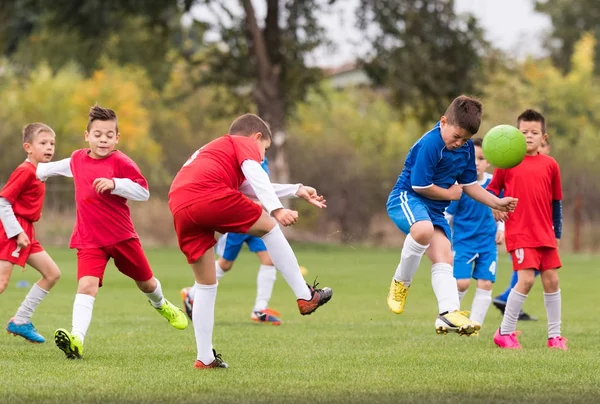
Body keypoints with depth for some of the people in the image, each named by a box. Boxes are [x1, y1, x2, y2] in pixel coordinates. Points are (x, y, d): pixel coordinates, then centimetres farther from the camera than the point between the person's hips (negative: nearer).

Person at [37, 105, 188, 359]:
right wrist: (38, 171, 45)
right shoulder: (78, 159, 4)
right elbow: (62, 167, 29)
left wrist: (115, 184, -28)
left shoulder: (120, 162, -11)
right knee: (87, 286, -21)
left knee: (145, 281, 20)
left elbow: (143, 192, -14)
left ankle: (161, 304, 56)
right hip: (88, 240, 1)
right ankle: (76, 339, -36)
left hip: (122, 236, -1)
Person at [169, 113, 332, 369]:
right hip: (211, 196, -7)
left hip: (180, 209, 7)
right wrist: (277, 209, -15)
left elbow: (250, 188, 48)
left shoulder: (214, 150, 42)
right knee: (269, 226, 13)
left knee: (205, 285, 16)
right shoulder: (245, 143, 18)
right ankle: (305, 296, 10)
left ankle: (205, 358, 13)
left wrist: (297, 191, 51)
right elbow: (254, 174, -4)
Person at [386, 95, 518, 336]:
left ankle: (449, 313, -17)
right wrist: (450, 194, -6)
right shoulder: (430, 145, -21)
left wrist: (497, 203, 9)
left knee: (444, 257, -7)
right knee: (424, 229, -38)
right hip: (407, 198, -8)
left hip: (434, 208, 8)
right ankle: (401, 283, -17)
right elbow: (420, 186, -20)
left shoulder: (466, 148, 7)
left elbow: (469, 184, 19)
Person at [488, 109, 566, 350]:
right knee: (526, 279, -15)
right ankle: (505, 332, -3)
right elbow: (492, 188, 9)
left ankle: (555, 336, 15)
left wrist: (557, 233, 13)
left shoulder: (550, 165, 5)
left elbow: (556, 201, 12)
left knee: (551, 280, 4)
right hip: (519, 233, -4)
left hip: (545, 234, 4)